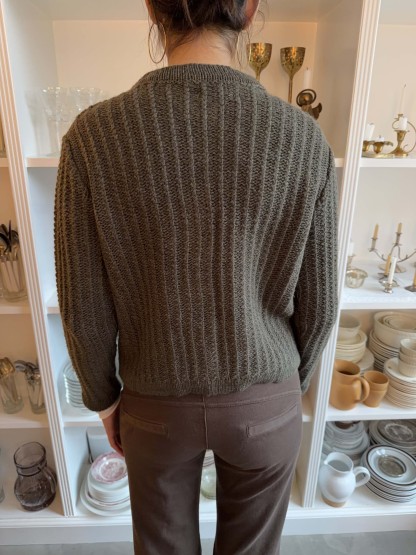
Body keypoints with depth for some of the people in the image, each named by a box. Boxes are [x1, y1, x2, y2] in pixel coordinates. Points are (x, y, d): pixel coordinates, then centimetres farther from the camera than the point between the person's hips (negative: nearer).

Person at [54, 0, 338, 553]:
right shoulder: (304, 139, -16)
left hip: (157, 405, 0)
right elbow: (318, 304, -8)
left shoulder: (93, 135, -18)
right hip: (264, 403, 1)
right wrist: (292, 384, 11)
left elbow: (84, 307, -13)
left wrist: (103, 396, 6)